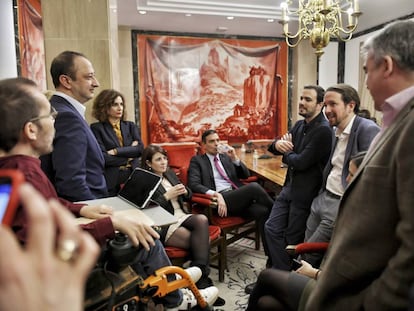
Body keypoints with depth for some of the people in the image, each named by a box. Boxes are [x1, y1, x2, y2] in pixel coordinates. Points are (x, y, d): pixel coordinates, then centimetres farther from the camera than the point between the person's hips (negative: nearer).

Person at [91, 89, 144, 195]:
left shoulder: (130, 126, 12)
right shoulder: (96, 128, -2)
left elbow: (140, 148, -1)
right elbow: (102, 158, -12)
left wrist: (116, 151, -10)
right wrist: (129, 156, -5)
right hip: (111, 182, -3)